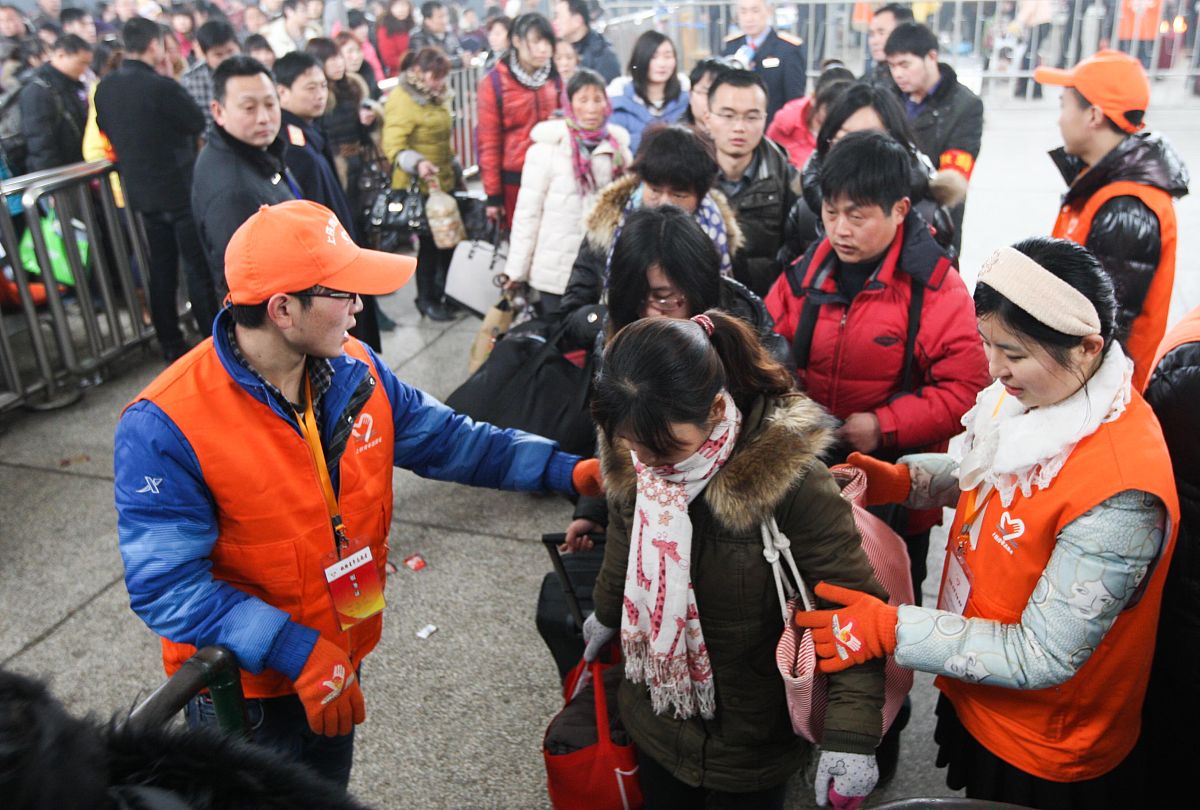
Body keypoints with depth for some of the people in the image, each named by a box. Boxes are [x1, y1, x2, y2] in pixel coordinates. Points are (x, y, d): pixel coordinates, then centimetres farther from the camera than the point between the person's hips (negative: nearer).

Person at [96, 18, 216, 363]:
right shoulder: (161, 86, -19)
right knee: (198, 269, 1)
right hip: (181, 189, -6)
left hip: (141, 190, 6)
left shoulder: (104, 88, 2)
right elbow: (198, 123, -9)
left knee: (161, 269, 13)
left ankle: (170, 345, 18)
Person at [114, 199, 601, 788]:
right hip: (245, 683, -5)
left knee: (330, 788, 29)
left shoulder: (354, 371, -10)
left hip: (341, 661, 5)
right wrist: (297, 650, -33)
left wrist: (566, 471, -11)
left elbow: (448, 440, -4)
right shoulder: (163, 429, -28)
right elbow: (168, 585, -27)